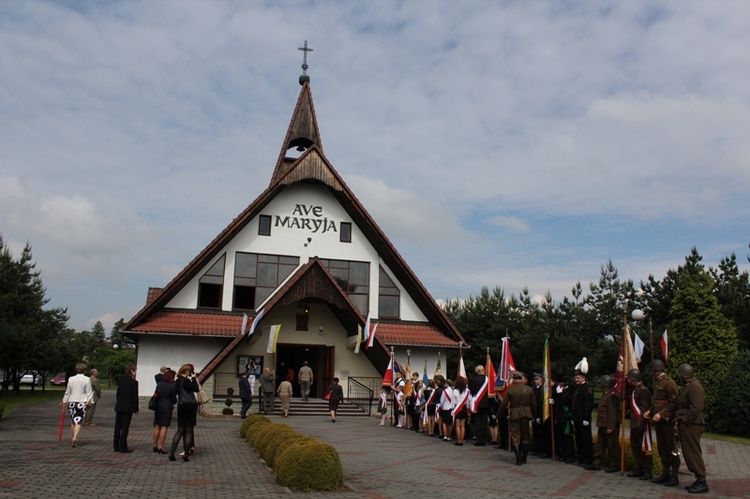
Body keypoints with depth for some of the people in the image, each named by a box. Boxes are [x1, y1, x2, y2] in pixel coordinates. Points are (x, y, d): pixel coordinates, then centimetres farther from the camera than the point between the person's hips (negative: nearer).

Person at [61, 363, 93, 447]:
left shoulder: (71, 379, 2)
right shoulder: (87, 379, -6)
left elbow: (67, 392, 8)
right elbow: (89, 392, -6)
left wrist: (64, 401, 18)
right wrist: (89, 401, 4)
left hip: (71, 402, 3)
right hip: (81, 402, -3)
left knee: (73, 421, 15)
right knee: (78, 421, -2)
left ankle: (72, 438, 20)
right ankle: (75, 437, -19)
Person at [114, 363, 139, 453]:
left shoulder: (121, 381, 9)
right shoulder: (134, 382, -10)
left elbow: (117, 394, 12)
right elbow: (134, 396, -10)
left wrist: (118, 404, 19)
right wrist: (136, 409, -4)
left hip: (119, 406, 6)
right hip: (128, 407, -6)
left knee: (117, 426, 9)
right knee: (125, 427, -2)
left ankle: (116, 446, 13)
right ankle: (123, 447, 0)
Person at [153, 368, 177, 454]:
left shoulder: (159, 384, 4)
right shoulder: (172, 386, -11)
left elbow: (156, 395, 9)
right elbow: (174, 399, -5)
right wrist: (172, 404, 16)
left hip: (158, 407, 6)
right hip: (167, 408, -6)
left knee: (157, 426, 13)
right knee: (164, 427, -2)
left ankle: (155, 446, 18)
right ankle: (160, 447, -3)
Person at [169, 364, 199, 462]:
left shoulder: (177, 381, 9)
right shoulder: (186, 381, -15)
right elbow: (196, 389, -14)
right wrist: (193, 378, -6)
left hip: (181, 407, 7)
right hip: (190, 406, -7)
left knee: (180, 430, 12)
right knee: (189, 431, 1)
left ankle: (171, 453, 4)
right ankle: (185, 454, 2)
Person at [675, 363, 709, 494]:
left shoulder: (695, 387, -17)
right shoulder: (689, 386, 16)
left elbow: (696, 408, -23)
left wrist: (684, 421, -18)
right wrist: (680, 420, 12)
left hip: (691, 425, -10)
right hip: (686, 425, 10)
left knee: (693, 453, -5)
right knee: (689, 453, 13)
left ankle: (702, 483, 2)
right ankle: (699, 480, 20)